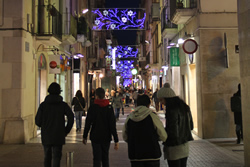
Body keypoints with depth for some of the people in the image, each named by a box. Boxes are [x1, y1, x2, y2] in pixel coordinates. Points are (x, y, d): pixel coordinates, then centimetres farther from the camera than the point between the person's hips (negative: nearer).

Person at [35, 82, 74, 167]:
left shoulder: (43, 105, 0)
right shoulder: (63, 105, -2)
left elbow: (38, 121, -2)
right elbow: (71, 116, -14)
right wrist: (67, 130, -2)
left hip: (46, 137, 2)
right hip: (58, 137, -1)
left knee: (47, 157, 17)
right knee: (56, 158, 1)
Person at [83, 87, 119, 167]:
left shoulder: (92, 107, -7)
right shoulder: (109, 107, -5)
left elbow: (88, 124, -4)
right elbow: (113, 125, -8)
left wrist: (84, 136, 8)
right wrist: (116, 140, -7)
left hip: (95, 137, -2)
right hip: (106, 137, 2)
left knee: (97, 159, 0)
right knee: (105, 158, 17)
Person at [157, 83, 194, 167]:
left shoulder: (172, 110, -21)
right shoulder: (184, 106, 5)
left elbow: (172, 132, -23)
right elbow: (190, 126, 12)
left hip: (174, 147, -8)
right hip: (185, 146, 8)